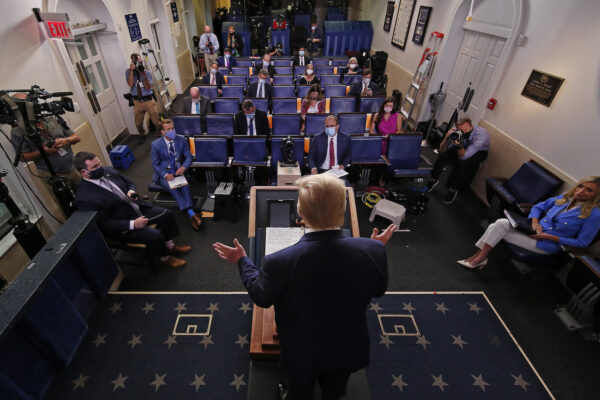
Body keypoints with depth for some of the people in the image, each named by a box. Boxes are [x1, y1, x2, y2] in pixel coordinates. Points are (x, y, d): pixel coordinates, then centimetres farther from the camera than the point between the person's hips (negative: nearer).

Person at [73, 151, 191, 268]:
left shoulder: (108, 171, -3)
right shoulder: (84, 199, -22)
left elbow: (130, 184, 14)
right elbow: (104, 225, -20)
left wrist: (131, 191, -9)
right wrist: (132, 224, -25)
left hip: (138, 208, 8)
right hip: (123, 227, -7)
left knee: (167, 214, -4)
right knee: (154, 235, -25)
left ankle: (170, 246, 15)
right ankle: (165, 257, 5)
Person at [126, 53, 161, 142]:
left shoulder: (147, 73, -1)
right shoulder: (128, 72, 1)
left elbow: (148, 88, -11)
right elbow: (130, 84, -15)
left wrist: (144, 75, -23)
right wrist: (131, 70, -18)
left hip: (149, 100, -1)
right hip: (137, 102, 2)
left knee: (156, 121, 4)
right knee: (138, 124, 13)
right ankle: (142, 136, 40)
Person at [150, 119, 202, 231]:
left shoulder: (181, 140, 1)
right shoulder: (156, 145, -6)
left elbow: (188, 157, 5)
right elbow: (155, 164, -3)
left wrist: (183, 167, -17)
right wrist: (165, 175, -21)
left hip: (178, 171, 2)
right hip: (163, 173, -2)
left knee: (186, 185, -30)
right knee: (172, 188, -31)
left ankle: (191, 212, -38)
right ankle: (191, 214, -38)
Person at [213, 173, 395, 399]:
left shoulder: (280, 262, -37)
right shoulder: (372, 251, -30)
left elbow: (261, 298, -14)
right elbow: (378, 290, -8)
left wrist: (242, 261, 0)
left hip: (301, 354, -1)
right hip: (347, 350, 2)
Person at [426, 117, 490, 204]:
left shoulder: (481, 134, -38)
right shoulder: (457, 132, -30)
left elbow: (464, 157, -38)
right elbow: (442, 150, -28)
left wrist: (459, 146, -57)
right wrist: (447, 138, -45)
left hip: (479, 151, -3)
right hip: (463, 148, 3)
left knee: (463, 162, -35)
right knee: (443, 154, -24)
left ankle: (453, 190, -18)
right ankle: (433, 180, -6)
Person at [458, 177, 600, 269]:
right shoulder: (564, 198, 6)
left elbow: (582, 243, -11)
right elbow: (538, 207, 15)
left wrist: (551, 237, -17)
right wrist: (535, 222, -5)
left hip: (547, 245, -6)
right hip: (535, 231, 6)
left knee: (500, 231, -23)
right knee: (501, 223, -19)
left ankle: (480, 257, -9)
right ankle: (479, 256, -18)